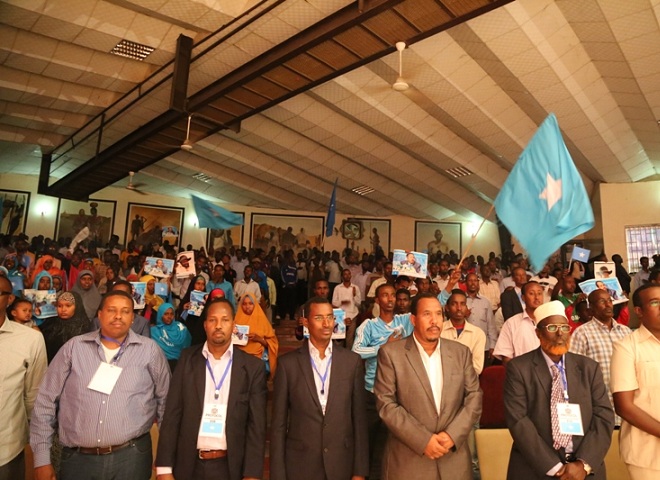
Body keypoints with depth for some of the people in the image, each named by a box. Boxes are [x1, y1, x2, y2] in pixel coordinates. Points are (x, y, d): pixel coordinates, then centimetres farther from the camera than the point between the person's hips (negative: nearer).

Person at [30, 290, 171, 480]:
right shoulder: (74, 347, 1)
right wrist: (42, 459, 2)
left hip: (131, 456, -1)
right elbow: (46, 401, 4)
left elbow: (165, 399, 5)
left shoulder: (149, 349, -2)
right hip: (78, 458, 1)